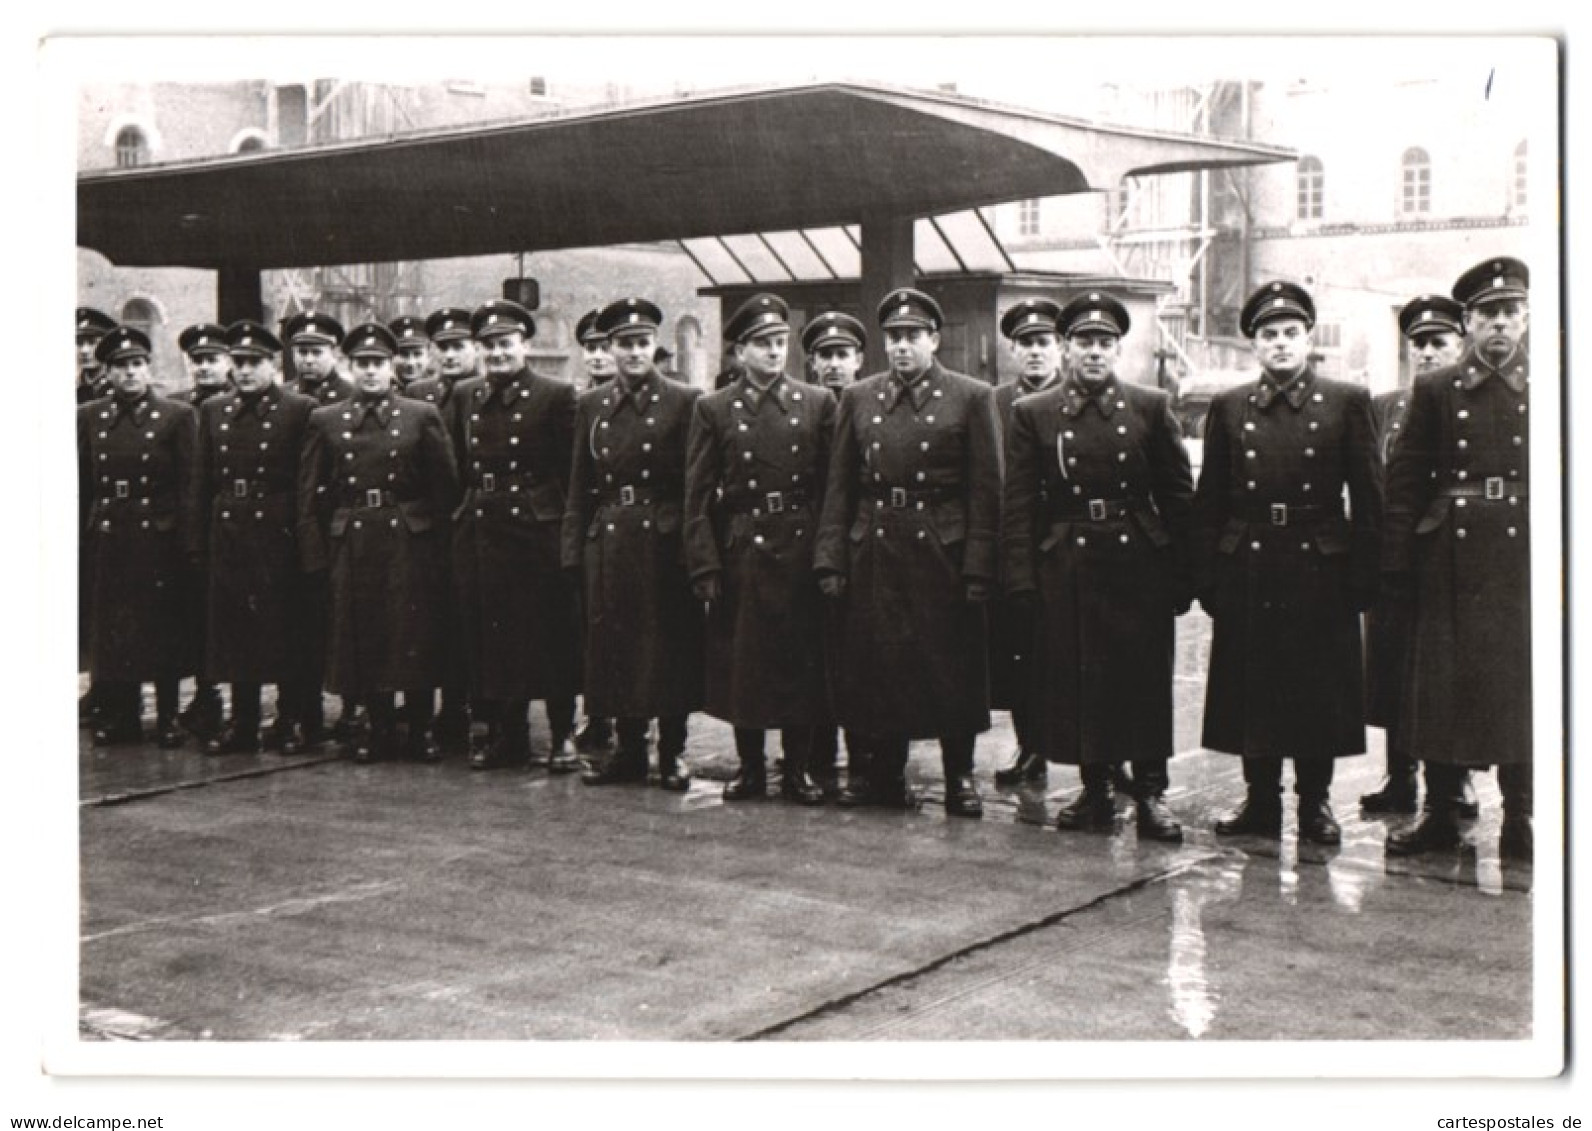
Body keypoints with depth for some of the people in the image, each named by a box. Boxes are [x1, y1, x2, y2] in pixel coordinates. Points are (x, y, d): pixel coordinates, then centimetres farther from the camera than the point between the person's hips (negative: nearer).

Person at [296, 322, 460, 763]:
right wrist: (315, 555, 0)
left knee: (415, 636, 0)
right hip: (351, 542, 2)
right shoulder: (325, 421, 8)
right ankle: (379, 728, 17)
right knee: (362, 638, 5)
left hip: (409, 541, -1)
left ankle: (420, 729, 12)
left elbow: (446, 487, 3)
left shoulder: (421, 417, 4)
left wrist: (439, 548, -2)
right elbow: (310, 493, 7)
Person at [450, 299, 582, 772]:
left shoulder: (556, 395, -4)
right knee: (490, 638, 8)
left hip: (538, 532, -4)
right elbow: (460, 467, 16)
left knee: (550, 637, 1)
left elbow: (572, 471, -4)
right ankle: (506, 735, 19)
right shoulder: (465, 396, 10)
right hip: (478, 533, 5)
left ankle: (563, 737, 11)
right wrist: (466, 509, 8)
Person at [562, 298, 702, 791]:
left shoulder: (685, 402, -2)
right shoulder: (591, 405, 10)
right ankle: (629, 750, 20)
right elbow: (579, 486, 11)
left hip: (664, 542, -3)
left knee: (670, 649, 1)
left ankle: (671, 753, 12)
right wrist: (574, 552, 5)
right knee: (613, 646, 8)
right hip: (607, 542, 4)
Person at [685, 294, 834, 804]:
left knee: (801, 660, 4)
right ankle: (749, 767, 18)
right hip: (738, 555, 0)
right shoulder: (713, 409, 3)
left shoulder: (818, 404, 5)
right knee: (740, 662, 5)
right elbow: (698, 496, 1)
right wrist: (705, 567, -6)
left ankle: (797, 769, 15)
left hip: (800, 554, 0)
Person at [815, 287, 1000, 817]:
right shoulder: (858, 399, 10)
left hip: (943, 555, -3)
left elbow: (986, 492, -4)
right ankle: (885, 773, 21)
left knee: (952, 669, 2)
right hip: (872, 555, 3)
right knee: (876, 668, 7)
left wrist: (978, 570, -10)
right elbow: (839, 488, 9)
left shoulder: (972, 399, 0)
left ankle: (959, 775, 16)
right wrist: (830, 562, 2)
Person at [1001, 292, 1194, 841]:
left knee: (1145, 681, 2)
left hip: (1140, 566, 0)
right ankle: (1095, 790, 17)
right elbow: (1018, 506, 2)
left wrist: (1182, 577, 0)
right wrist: (1022, 582, -4)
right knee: (1077, 682, 4)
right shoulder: (1032, 414, 4)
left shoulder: (1152, 407, 4)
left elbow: (1178, 496, 5)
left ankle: (1151, 792, 12)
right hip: (1065, 570, 0)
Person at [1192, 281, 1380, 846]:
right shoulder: (1228, 408, 7)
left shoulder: (1348, 402, 2)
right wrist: (1207, 578, 0)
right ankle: (1260, 800, 19)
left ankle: (1315, 802, 18)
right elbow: (1208, 502, 6)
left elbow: (1367, 499, 1)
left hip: (1321, 571, -1)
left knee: (1319, 691, 4)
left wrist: (1363, 577, -4)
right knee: (1251, 691, 7)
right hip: (1247, 572, 2)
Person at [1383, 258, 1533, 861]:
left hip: (1525, 557, 0)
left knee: (1521, 682, 3)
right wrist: (1397, 561, -2)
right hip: (1450, 560, 0)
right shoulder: (1434, 391, 6)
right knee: (1442, 681, 4)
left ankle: (1519, 817, 13)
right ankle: (1439, 813, 15)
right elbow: (1404, 481, 4)